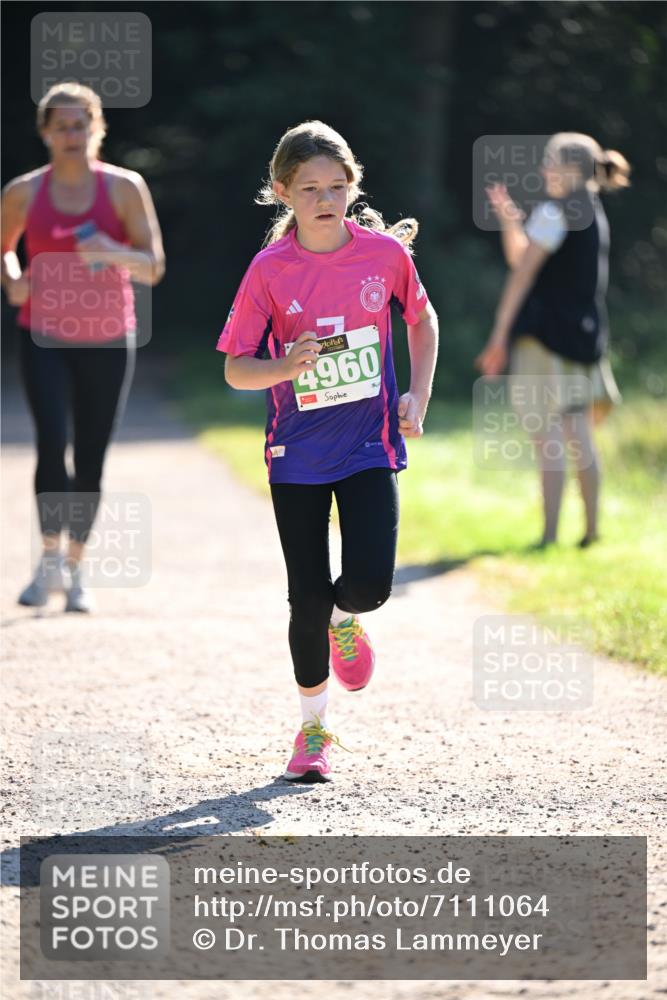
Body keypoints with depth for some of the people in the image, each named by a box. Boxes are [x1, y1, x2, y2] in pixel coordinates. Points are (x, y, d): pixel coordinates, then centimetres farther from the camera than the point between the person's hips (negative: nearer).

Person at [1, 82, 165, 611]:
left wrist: (114, 253, -27)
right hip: (45, 337, 0)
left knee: (91, 459, 4)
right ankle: (50, 560, -7)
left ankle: (76, 568, 20)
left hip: (108, 341, 0)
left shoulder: (125, 187, -4)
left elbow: (154, 267, -7)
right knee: (52, 442, -19)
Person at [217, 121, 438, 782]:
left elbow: (421, 318, 14)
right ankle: (313, 729, 20)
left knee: (369, 583, -14)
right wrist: (287, 368, -25)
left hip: (370, 445, 1)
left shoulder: (385, 250, -5)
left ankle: (344, 620, 25)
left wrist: (418, 395, 3)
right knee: (307, 597, 1)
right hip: (298, 453, -1)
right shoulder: (270, 270, -9)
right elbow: (235, 369, -5)